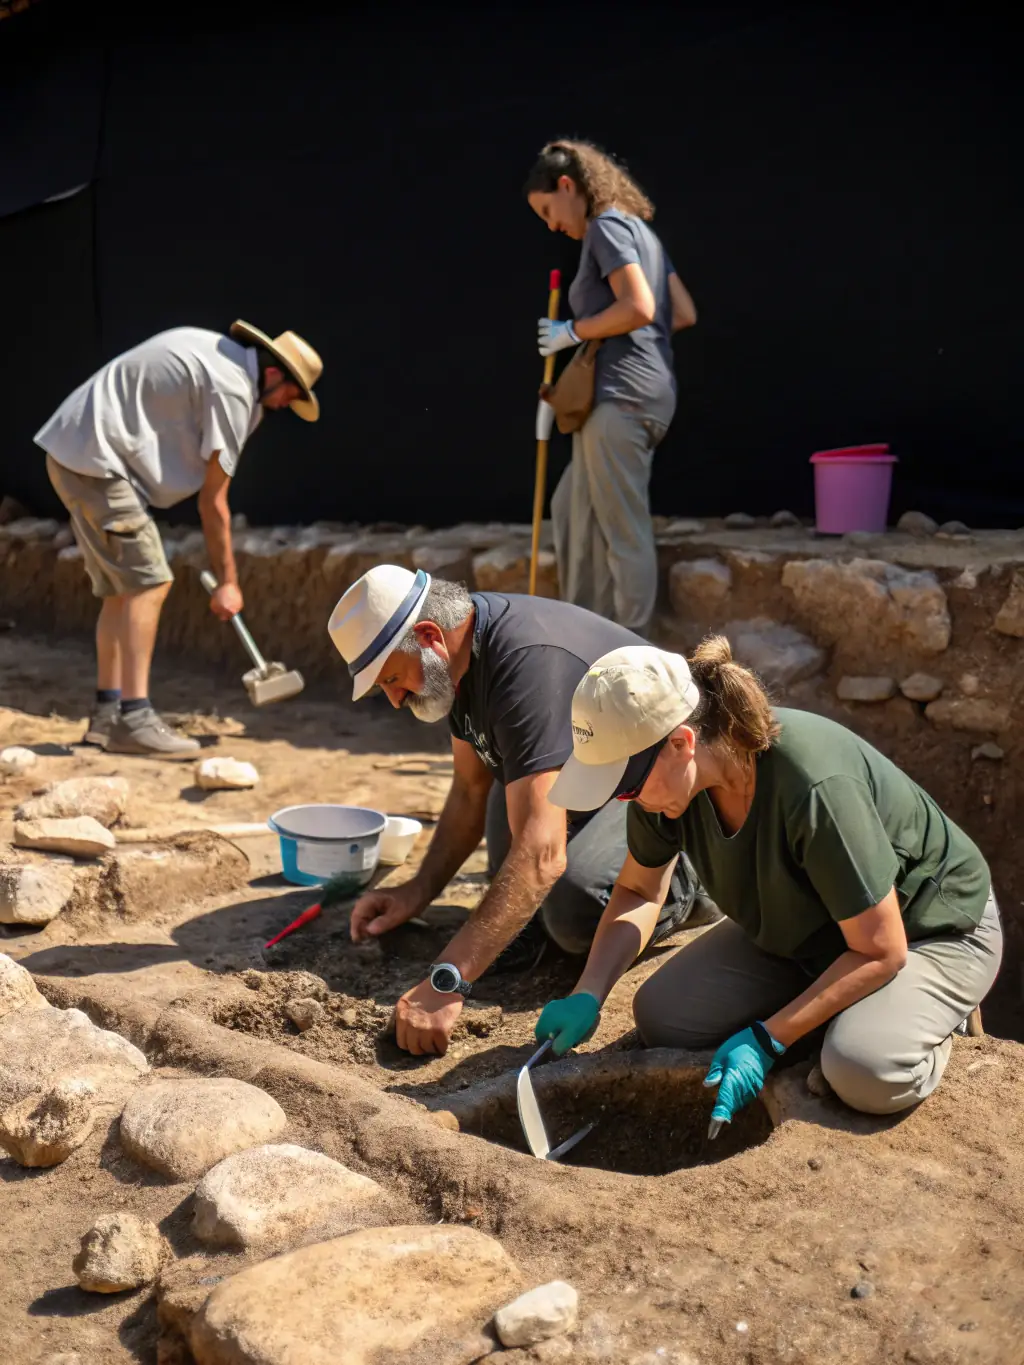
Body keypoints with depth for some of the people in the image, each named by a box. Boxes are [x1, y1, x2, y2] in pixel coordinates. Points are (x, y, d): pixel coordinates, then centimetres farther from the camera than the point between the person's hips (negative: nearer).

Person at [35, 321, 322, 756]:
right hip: (95, 459, -10)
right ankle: (134, 719, -15)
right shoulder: (232, 389, -13)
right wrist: (227, 582, -4)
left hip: (73, 450, 10)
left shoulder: (211, 348, 14)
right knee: (148, 583, -13)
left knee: (123, 587, 11)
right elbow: (213, 501, -11)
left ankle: (107, 713, 14)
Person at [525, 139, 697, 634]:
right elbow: (684, 313, 18)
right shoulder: (637, 229, 21)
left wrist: (573, 331, -8)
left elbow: (637, 308, -20)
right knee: (572, 509, 17)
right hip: (643, 392, 10)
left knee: (624, 529, -4)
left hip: (622, 396, -10)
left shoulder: (607, 225, -7)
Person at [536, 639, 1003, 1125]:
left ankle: (925, 1017, 1)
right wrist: (586, 997, -12)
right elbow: (638, 890, 2)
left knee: (866, 1072, -34)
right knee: (661, 1016, -7)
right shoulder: (666, 774, -18)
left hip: (931, 926, -6)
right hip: (800, 931, 7)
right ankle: (837, 1019, 10)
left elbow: (880, 951, -28)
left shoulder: (815, 787, -40)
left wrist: (768, 1039, -28)